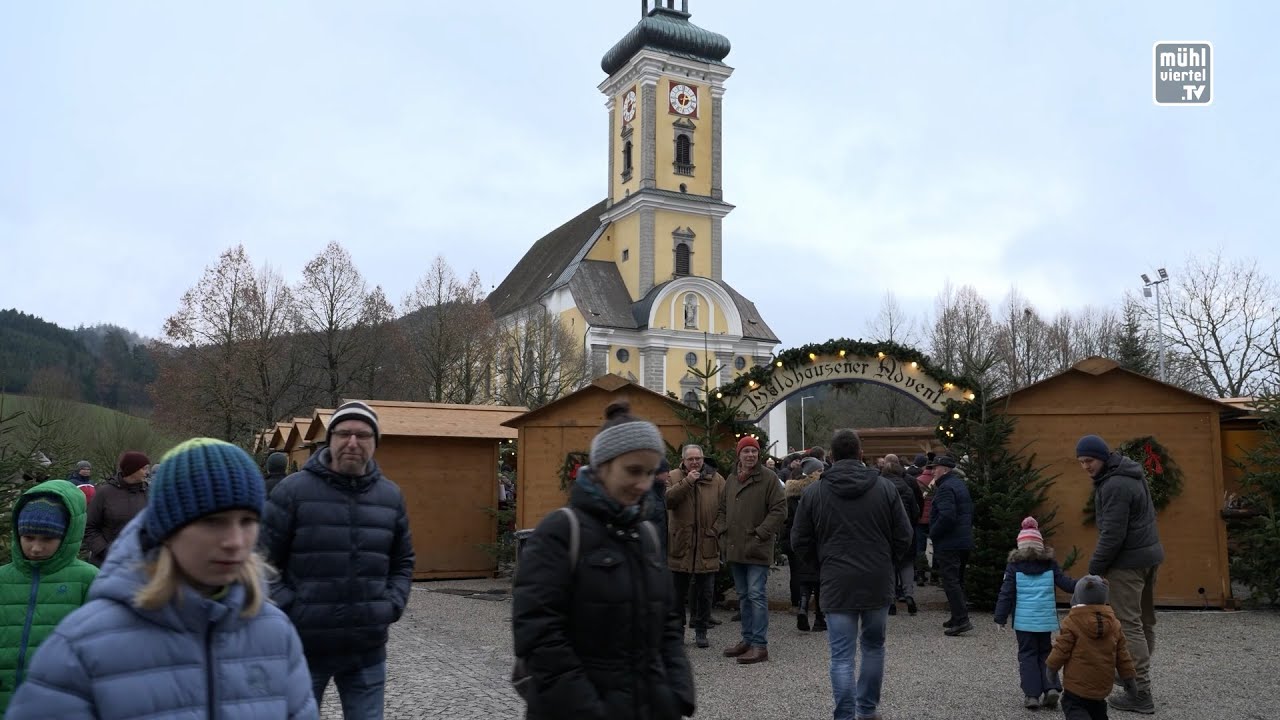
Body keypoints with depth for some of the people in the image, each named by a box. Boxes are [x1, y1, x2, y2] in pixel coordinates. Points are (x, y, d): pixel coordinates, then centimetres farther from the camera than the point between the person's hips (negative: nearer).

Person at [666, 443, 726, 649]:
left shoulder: (716, 480, 3)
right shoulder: (674, 477, 1)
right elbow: (667, 499, -16)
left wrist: (719, 532, -4)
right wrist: (686, 482, -23)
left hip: (707, 547, 1)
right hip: (679, 546, 0)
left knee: (705, 593, 9)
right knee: (678, 592, 10)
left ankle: (701, 632, 22)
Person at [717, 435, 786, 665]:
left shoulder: (768, 478, -7)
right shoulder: (731, 479, 12)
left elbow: (779, 509, -10)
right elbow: (722, 509, 20)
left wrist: (761, 534, -14)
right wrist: (723, 531, 6)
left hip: (757, 549, -6)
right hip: (735, 548, 7)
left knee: (756, 595, -6)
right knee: (743, 596, 14)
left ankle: (759, 645, 0)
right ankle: (748, 639, 25)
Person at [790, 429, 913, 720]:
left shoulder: (813, 492, -4)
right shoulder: (885, 487, -3)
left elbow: (800, 542, 1)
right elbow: (903, 536, 0)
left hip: (837, 585, -2)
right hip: (878, 582, 2)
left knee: (842, 657, 2)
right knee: (873, 646, 20)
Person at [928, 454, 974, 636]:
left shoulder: (945, 488, -17)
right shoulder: (960, 484, 15)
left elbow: (947, 516, -28)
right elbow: (969, 512, 22)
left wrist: (933, 533, -15)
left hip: (948, 544, -10)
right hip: (964, 541, 10)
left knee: (950, 581, -7)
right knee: (958, 580, 17)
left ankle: (962, 620, -12)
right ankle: (958, 618, 24)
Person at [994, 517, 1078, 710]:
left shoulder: (1014, 566, -1)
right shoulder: (1050, 564, 4)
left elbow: (1006, 593, -3)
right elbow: (1066, 583, 3)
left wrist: (1000, 618, 1)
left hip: (1024, 620, -2)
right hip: (1045, 619, 2)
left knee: (1027, 655, 7)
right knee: (1045, 653, 17)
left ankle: (1031, 694, -1)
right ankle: (1051, 688, 1)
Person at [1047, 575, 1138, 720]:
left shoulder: (1072, 622, -14)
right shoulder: (1114, 623, 2)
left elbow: (1061, 650, -13)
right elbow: (1122, 655, 6)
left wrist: (1051, 666, 3)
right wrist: (1129, 676, 17)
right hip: (1102, 685, 6)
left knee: (1073, 708, 0)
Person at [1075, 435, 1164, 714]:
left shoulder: (1115, 486, -21)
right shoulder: (1131, 473, 11)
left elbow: (1112, 534, -23)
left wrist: (1094, 569, -14)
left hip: (1128, 561, -10)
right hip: (1149, 554, 11)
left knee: (1129, 625, -6)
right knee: (1144, 620, 14)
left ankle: (1141, 693, -4)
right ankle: (1138, 677, 23)